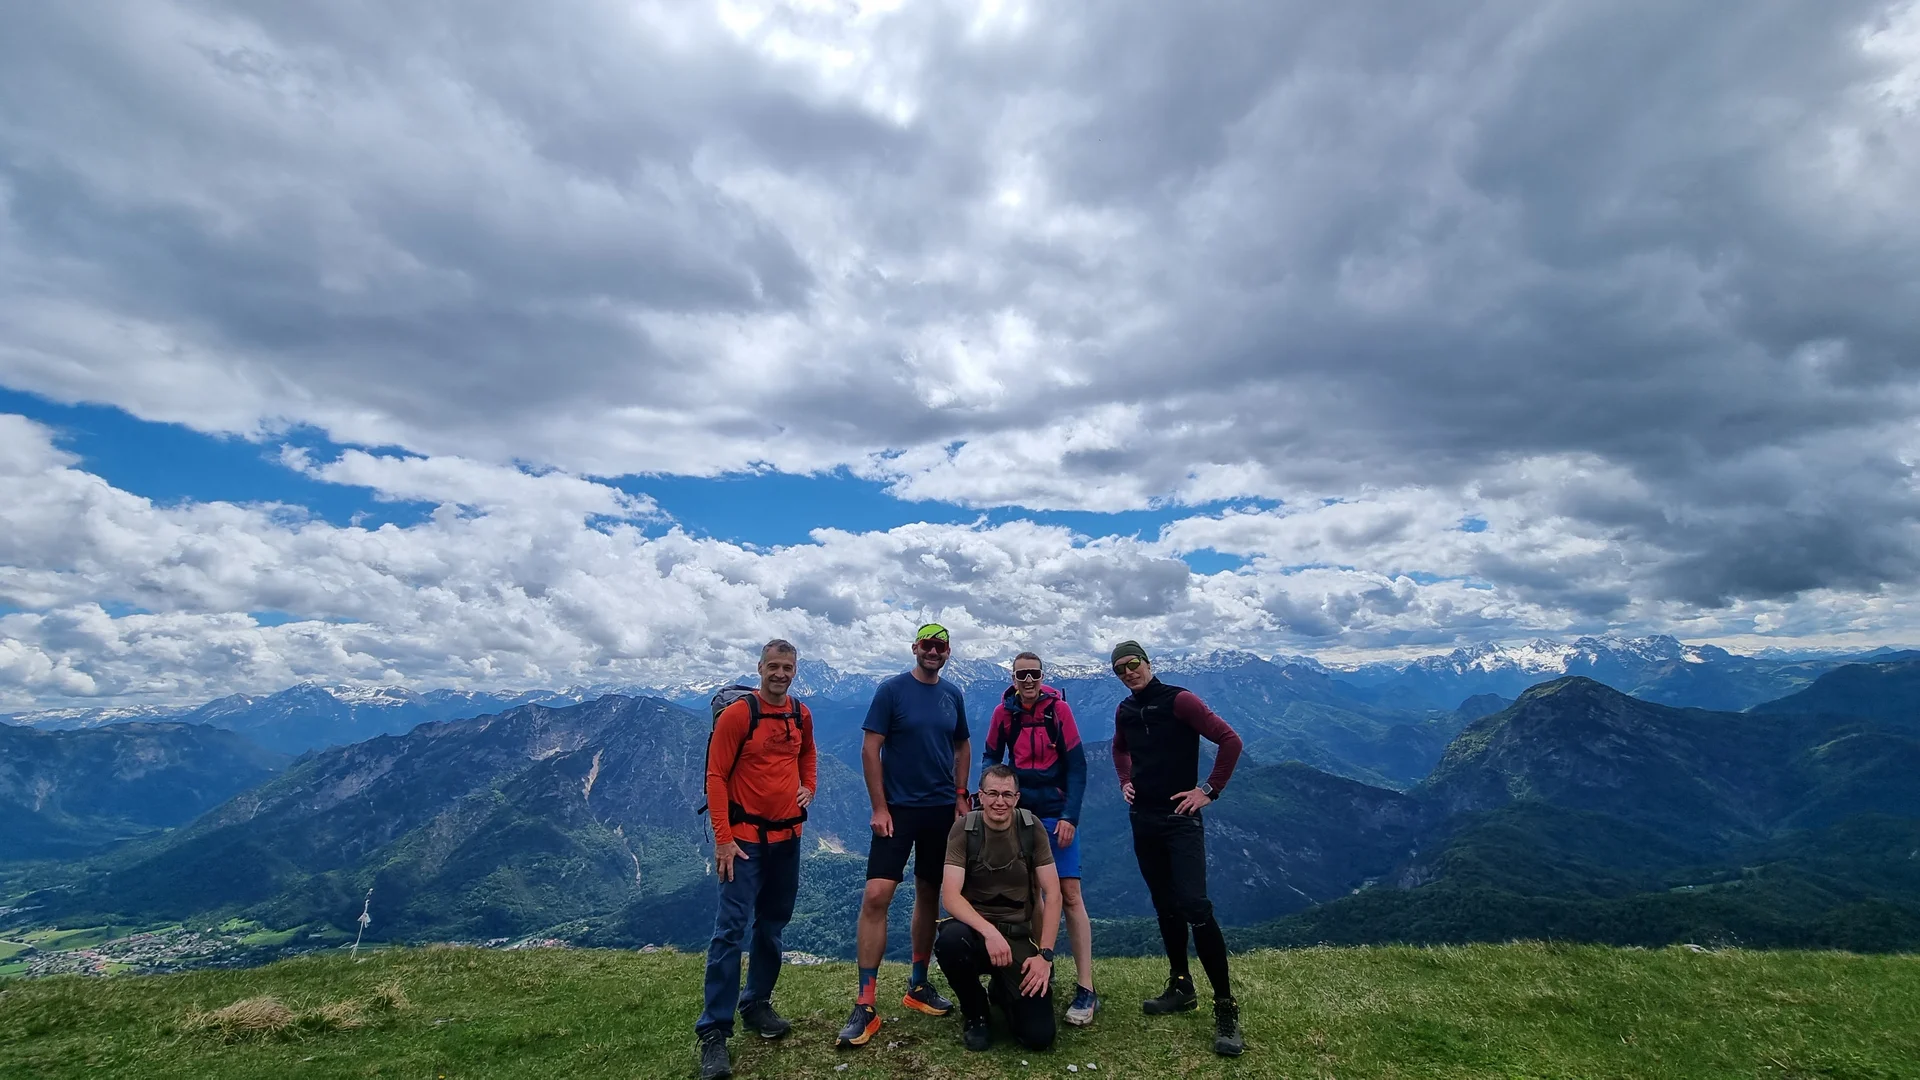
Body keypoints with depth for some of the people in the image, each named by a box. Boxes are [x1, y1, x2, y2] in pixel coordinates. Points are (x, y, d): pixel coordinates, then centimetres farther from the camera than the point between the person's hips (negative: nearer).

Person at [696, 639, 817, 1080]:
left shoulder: (801, 715, 4)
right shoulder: (736, 714, -13)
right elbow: (715, 777, -13)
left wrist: (809, 787, 6)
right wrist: (723, 839, -16)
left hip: (788, 836, 6)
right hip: (746, 837, -6)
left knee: (773, 925, 15)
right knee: (732, 928, -7)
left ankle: (758, 1005, 31)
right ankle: (714, 1031, 2)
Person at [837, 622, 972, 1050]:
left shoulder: (953, 695, 6)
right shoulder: (892, 690, -7)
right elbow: (870, 749, -9)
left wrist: (960, 797, 8)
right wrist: (879, 807, -12)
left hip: (942, 810, 5)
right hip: (898, 809, -4)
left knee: (929, 895, 12)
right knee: (876, 895, -12)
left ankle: (918, 985, 28)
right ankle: (865, 1006, -4)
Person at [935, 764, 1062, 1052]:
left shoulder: (1031, 827, -6)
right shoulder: (964, 829, -11)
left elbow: (1052, 894, -4)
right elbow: (950, 896, -18)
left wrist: (1045, 954, -11)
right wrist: (989, 931, -33)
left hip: (1018, 936, 1)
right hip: (975, 928, -1)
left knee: (1039, 1036, -13)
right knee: (950, 939, -37)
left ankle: (1002, 992, 24)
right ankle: (975, 1014, -2)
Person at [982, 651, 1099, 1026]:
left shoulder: (1058, 708, -9)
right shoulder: (1004, 711, -1)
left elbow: (1077, 765, -7)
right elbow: (990, 757, 8)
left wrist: (1070, 816, -12)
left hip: (1056, 812, -3)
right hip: (1018, 811, 3)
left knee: (1069, 893, -8)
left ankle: (1086, 989, -3)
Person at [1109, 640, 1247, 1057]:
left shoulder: (1179, 700, -12)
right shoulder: (1124, 711, 6)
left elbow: (1230, 741, -15)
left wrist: (1210, 791, -14)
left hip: (1180, 818, -6)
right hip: (1143, 819, 6)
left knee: (1195, 907, -13)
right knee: (1165, 906, 14)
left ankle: (1226, 1007, -2)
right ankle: (1181, 987, 28)